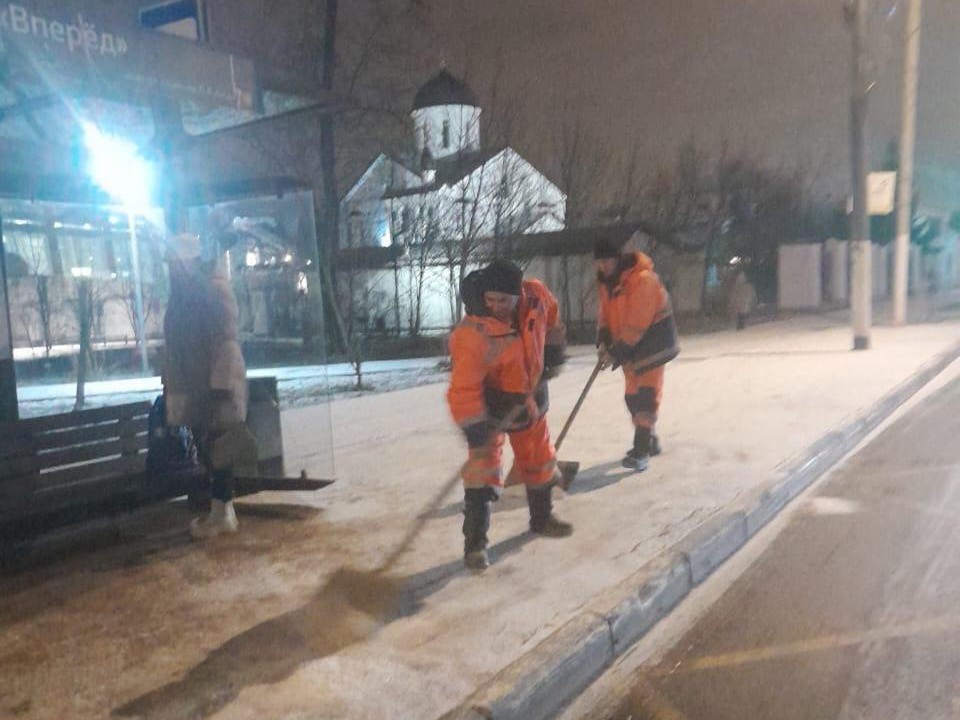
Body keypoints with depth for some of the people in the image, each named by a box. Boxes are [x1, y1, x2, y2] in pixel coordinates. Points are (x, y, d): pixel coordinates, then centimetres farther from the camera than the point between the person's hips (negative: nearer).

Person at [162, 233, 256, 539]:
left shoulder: (216, 287, -11)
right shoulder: (181, 295, 13)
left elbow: (227, 338, -17)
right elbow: (174, 343, 15)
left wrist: (221, 384, -21)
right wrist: (169, 383, 13)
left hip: (216, 384, -8)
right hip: (192, 387, 8)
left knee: (218, 448, -2)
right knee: (206, 448, 11)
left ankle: (220, 514, 8)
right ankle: (224, 510, 21)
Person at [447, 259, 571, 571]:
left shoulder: (537, 295, -21)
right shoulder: (472, 334, -36)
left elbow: (551, 320, 5)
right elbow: (464, 389, -33)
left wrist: (553, 353, 7)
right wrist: (475, 433, -34)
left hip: (530, 396, 6)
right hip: (490, 403, -5)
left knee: (540, 460, 19)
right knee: (483, 469, -12)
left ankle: (542, 518, 42)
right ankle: (475, 543, 1)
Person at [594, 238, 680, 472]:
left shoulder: (643, 279, -24)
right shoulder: (607, 281, 3)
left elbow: (637, 324, -27)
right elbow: (606, 314, 8)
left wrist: (617, 352, -25)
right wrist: (604, 342, -8)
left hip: (651, 343, -8)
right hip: (629, 346, 8)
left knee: (647, 394, -10)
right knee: (633, 395, 12)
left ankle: (642, 450, -9)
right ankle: (649, 441, 27)